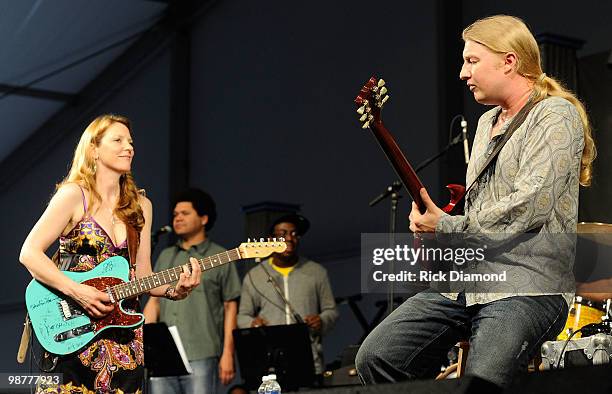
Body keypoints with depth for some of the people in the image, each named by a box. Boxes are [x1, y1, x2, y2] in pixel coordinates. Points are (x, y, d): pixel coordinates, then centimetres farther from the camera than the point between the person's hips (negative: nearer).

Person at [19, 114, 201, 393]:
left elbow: (142, 276, 12)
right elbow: (29, 253, -11)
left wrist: (175, 289, -8)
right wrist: (78, 292, -20)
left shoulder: (140, 206, 12)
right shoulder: (74, 195, -5)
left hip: (125, 332, 5)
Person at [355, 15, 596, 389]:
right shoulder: (487, 123, 22)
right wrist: (431, 229, 8)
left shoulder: (555, 115, -6)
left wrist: (447, 227, -10)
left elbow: (530, 206, -19)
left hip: (528, 284, -8)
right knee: (375, 358, -6)